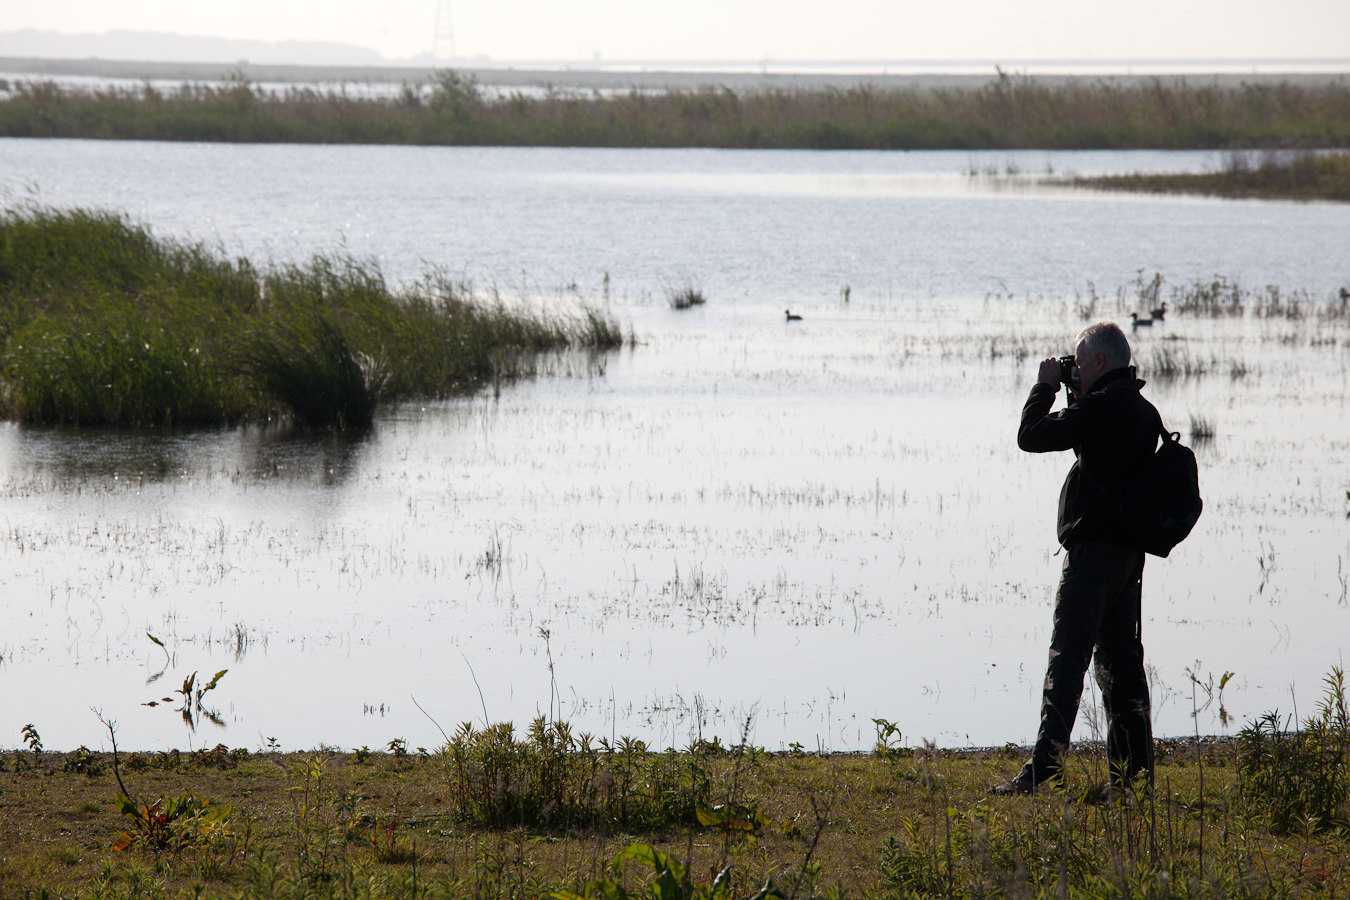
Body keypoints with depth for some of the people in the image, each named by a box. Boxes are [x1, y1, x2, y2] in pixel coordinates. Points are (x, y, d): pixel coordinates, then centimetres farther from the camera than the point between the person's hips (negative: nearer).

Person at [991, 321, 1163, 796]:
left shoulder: (1100, 406, -14)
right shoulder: (1143, 412, 13)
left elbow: (1032, 436, -13)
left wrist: (1045, 387, 1)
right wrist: (1078, 399, 17)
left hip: (1093, 549, -9)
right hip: (1130, 552, 9)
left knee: (1067, 658, -10)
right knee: (1121, 660, 11)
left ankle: (1044, 768, -13)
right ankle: (1133, 769, 10)